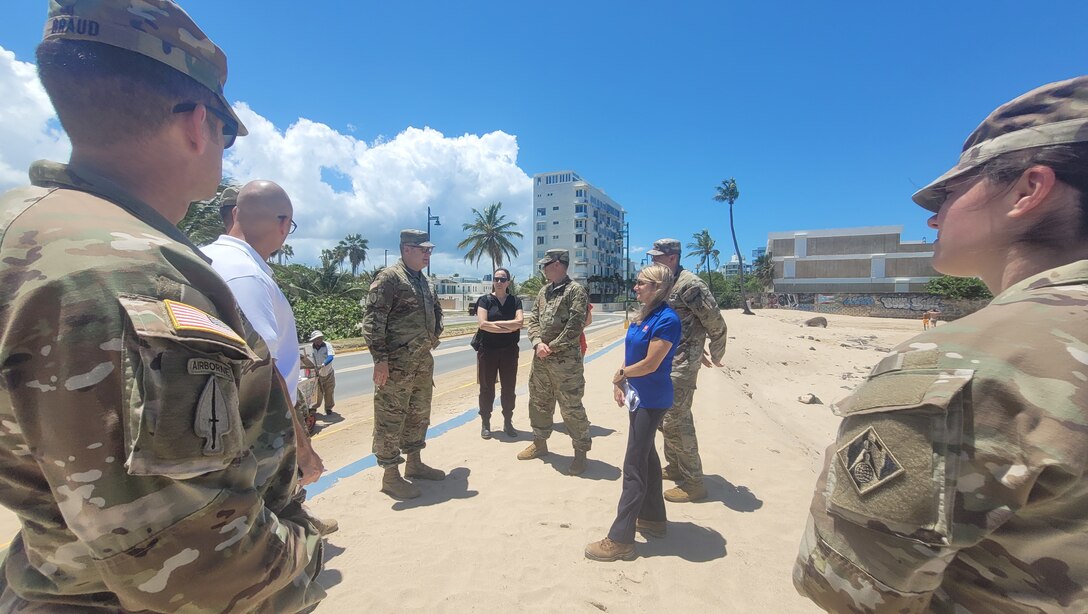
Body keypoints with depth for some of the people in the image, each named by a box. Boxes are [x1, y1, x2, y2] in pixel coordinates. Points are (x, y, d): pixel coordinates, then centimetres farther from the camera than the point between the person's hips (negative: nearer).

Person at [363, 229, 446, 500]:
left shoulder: (425, 281, 15)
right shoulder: (389, 278, -11)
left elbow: (436, 313, 28)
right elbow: (373, 320, -17)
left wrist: (433, 339, 17)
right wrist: (380, 358, -20)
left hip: (423, 362, 9)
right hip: (396, 364, -9)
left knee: (419, 415, 18)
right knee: (391, 419, 2)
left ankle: (414, 463, 33)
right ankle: (390, 476, 14)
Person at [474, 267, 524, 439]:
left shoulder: (515, 301, 4)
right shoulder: (485, 300, -1)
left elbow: (519, 323, -12)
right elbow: (483, 324, -15)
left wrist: (495, 323, -14)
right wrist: (508, 328, -13)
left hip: (509, 351, 2)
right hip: (488, 350, -2)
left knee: (509, 388, 9)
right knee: (487, 388, 6)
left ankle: (508, 422, 23)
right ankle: (485, 423, 19)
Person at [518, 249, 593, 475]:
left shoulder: (576, 291, -10)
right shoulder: (543, 291, 13)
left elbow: (575, 326, -17)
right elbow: (533, 319, 10)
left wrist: (552, 347, -15)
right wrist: (538, 343, -7)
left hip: (565, 360, -7)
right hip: (540, 359, 8)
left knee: (571, 408, 0)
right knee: (539, 403, 18)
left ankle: (581, 452, 16)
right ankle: (540, 442, 36)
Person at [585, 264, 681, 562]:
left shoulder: (667, 319, -19)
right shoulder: (643, 315, 8)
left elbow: (651, 364, -22)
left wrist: (620, 374, -8)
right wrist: (620, 383, -2)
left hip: (652, 400, -9)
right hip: (639, 396, 9)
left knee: (634, 466, -4)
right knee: (646, 456, 20)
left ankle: (620, 540, 6)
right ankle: (653, 518, 37)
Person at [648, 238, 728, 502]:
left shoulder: (689, 284, -17)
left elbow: (716, 323, -16)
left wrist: (714, 356, -3)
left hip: (681, 364, -10)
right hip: (665, 362, 10)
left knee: (675, 421, -6)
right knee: (663, 417, 18)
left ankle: (693, 483, 8)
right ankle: (675, 467, 35)